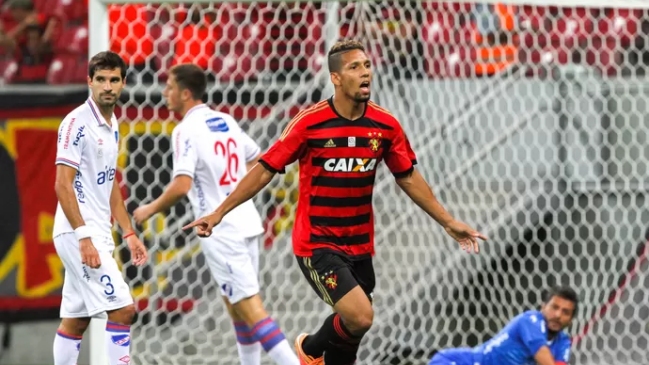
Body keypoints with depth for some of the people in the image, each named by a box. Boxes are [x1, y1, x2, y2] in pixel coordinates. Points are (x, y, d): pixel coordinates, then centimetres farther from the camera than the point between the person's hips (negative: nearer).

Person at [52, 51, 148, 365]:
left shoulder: (111, 125, 14)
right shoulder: (77, 123, -13)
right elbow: (63, 184, -17)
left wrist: (129, 233, 18)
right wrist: (84, 238, -22)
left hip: (96, 233, 9)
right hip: (78, 233, -9)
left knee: (75, 321, 9)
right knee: (123, 309, -14)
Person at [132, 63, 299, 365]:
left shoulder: (186, 130, -14)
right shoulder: (226, 121, 10)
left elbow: (181, 185, -23)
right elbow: (257, 160, 21)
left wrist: (149, 210, -9)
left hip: (220, 231, -8)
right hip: (245, 221, 8)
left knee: (249, 306, -10)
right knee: (235, 304, 17)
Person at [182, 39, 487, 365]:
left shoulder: (385, 126, -1)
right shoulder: (309, 123, -13)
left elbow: (408, 179, 11)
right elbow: (265, 170, -7)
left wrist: (449, 223, 11)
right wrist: (218, 213, -9)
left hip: (359, 247, 5)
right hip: (317, 245, -5)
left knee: (350, 334, 9)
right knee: (360, 317, -21)